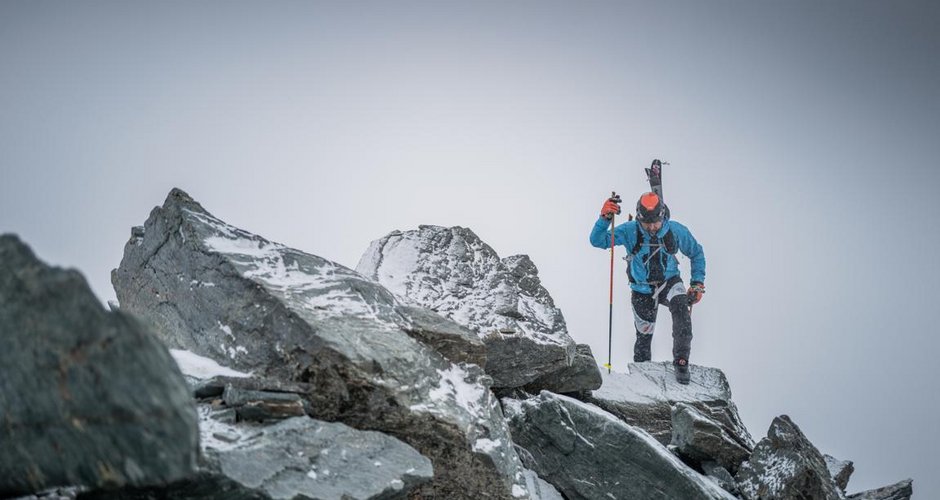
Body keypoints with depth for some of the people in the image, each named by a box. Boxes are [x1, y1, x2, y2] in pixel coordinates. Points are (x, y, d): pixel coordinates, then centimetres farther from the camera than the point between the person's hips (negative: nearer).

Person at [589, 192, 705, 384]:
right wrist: (605, 218, -38)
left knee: (681, 308, -31)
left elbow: (696, 253, 4)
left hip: (669, 283, 0)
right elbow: (597, 241, -21)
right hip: (643, 290, 0)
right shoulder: (630, 231, -17)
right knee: (644, 335, 3)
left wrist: (698, 282, -4)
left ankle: (681, 362, -26)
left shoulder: (677, 231, -13)